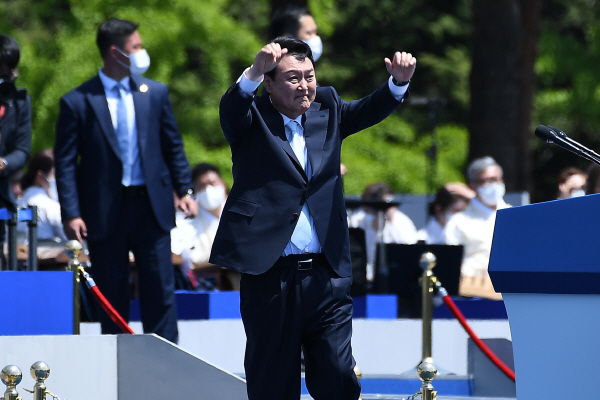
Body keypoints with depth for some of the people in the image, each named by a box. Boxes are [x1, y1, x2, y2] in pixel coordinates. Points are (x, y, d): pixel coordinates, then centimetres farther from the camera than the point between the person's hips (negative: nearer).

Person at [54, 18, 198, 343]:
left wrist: (185, 190, 2)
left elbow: (173, 147, 14)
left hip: (151, 207, 2)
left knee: (160, 292, 0)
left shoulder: (155, 93, 8)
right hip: (105, 212, -2)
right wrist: (71, 214, -12)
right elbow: (65, 162, -4)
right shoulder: (77, 102, -3)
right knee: (111, 298, 5)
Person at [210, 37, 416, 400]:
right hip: (270, 276, -3)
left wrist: (399, 82, -21)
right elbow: (232, 107, -17)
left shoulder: (327, 111, 13)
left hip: (326, 275, 3)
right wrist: (256, 71, -38)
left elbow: (369, 110, 0)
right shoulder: (253, 119, 3)